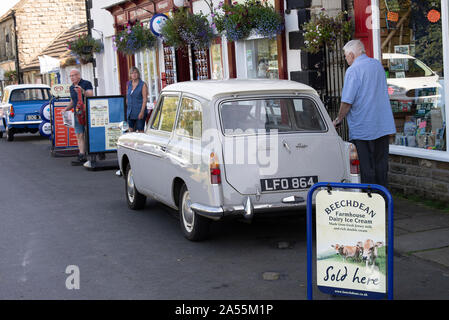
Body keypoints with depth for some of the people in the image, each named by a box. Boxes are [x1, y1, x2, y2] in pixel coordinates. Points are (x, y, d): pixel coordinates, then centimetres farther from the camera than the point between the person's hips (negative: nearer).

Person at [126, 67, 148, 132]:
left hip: (139, 112, -5)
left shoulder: (143, 85, -6)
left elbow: (145, 99, -11)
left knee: (140, 131, -5)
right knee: (131, 130, 7)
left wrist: (142, 111, -18)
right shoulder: (129, 84, 11)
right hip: (130, 112, 6)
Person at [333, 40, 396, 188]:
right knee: (381, 164, 12)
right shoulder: (378, 64, 11)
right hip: (384, 126, 7)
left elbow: (347, 101, -18)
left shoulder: (353, 70, -13)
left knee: (366, 167, 0)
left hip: (362, 128, -7)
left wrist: (339, 119, -3)